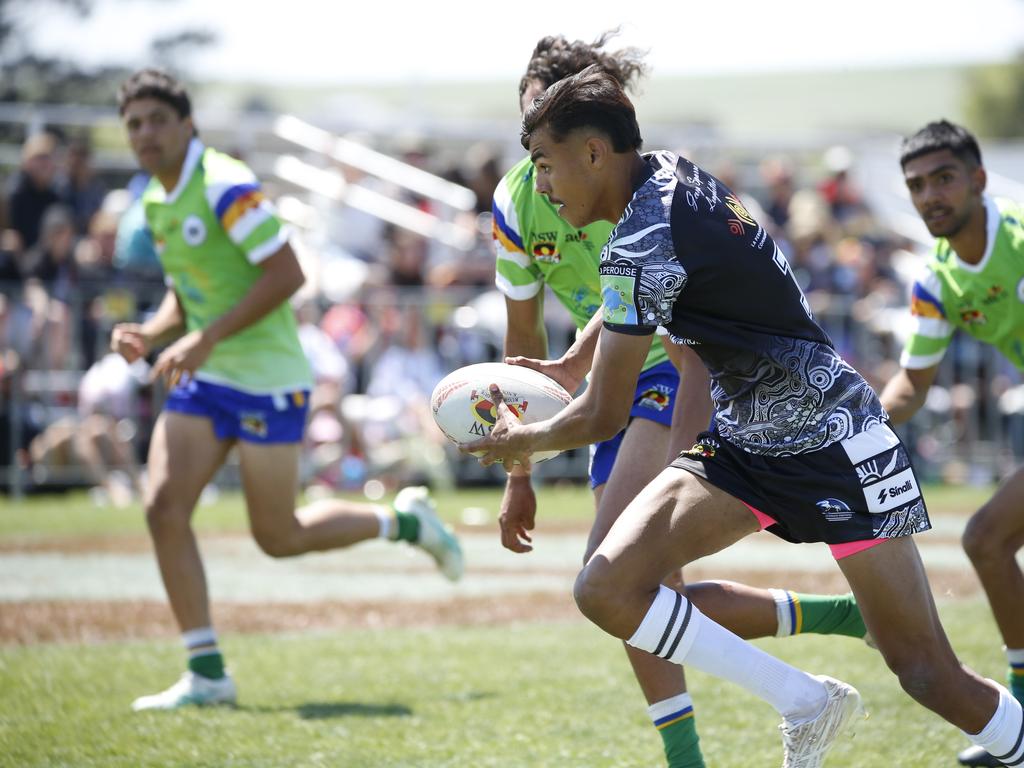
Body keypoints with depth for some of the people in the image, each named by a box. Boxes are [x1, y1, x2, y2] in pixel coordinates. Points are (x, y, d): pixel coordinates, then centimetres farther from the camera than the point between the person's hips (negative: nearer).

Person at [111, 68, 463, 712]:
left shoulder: (224, 184, -16)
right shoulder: (158, 201, 10)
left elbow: (286, 273, -21)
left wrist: (206, 338, -24)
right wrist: (149, 334, 0)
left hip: (266, 379, -8)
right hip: (205, 381, 8)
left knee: (279, 537, 1)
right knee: (164, 507, -8)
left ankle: (404, 520, 26)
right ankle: (207, 674, -3)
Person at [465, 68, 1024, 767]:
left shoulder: (640, 248, -23)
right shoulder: (669, 173, 3)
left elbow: (603, 418, -16)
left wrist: (522, 442, 2)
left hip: (832, 441, -9)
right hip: (742, 442, 9)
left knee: (931, 678, -10)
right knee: (607, 590, -11)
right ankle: (807, 704, -2)